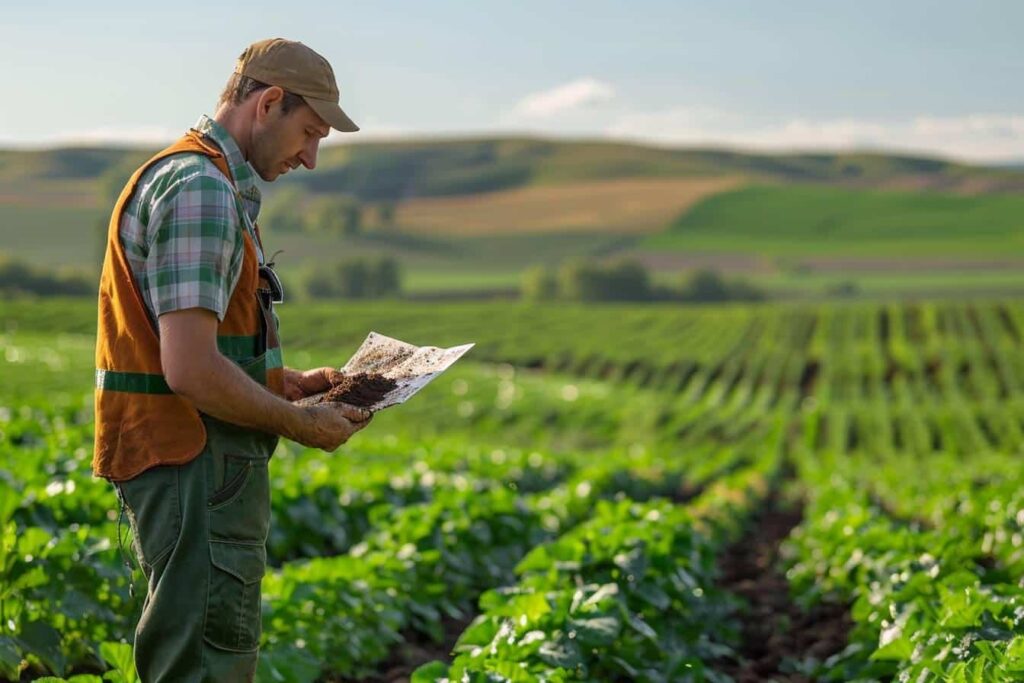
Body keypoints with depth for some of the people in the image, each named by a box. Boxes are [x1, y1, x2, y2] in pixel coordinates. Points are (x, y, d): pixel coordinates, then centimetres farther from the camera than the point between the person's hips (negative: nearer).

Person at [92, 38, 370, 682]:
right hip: (196, 471, -11)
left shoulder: (212, 183, 17)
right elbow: (191, 371, -25)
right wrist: (300, 425, -13)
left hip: (208, 470, 11)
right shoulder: (199, 189, -17)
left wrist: (288, 382, 14)